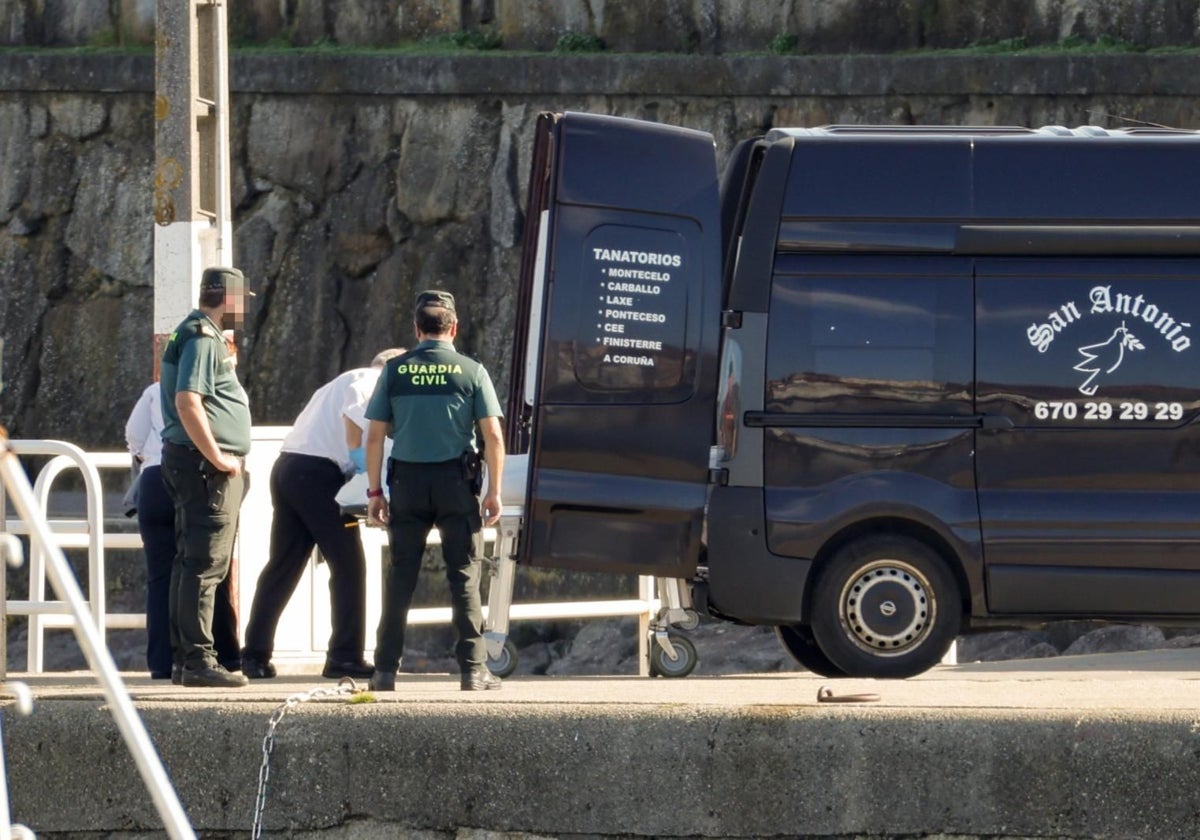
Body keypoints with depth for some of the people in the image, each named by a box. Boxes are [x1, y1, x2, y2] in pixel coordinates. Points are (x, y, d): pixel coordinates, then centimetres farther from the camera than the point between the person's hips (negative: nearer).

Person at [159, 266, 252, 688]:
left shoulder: (201, 335, 19)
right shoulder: (203, 340, -14)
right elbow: (187, 402, -24)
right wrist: (216, 458, -21)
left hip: (201, 465, 11)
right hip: (205, 465, -11)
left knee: (190, 562, 13)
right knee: (205, 563, -10)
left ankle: (184, 657, 17)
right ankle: (198, 660, -11)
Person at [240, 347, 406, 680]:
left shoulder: (343, 381, 30)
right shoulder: (372, 381, 1)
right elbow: (353, 414, -19)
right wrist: (358, 456, -16)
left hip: (287, 466, 9)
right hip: (318, 473, -9)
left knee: (283, 565, 11)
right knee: (347, 563, -4)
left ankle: (255, 656, 10)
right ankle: (344, 656, -7)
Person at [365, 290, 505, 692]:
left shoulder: (395, 371, 3)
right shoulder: (471, 371, 0)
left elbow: (374, 436, 2)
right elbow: (493, 436, -4)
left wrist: (374, 490, 8)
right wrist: (494, 490, 1)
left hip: (407, 480, 1)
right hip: (455, 479, -1)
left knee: (400, 575, 6)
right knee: (464, 573, 3)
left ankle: (386, 669, 4)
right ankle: (473, 669, 0)